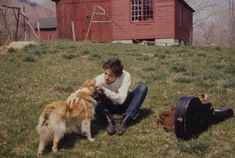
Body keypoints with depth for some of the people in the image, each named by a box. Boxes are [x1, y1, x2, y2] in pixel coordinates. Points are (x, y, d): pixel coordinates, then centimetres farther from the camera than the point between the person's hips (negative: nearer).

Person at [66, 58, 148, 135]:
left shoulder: (125, 76, -30)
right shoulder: (101, 78, -27)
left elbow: (121, 99, -38)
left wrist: (104, 90, -47)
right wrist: (74, 95, -55)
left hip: (124, 103, 0)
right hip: (110, 106, 0)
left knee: (142, 87, -28)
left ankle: (125, 121, -37)